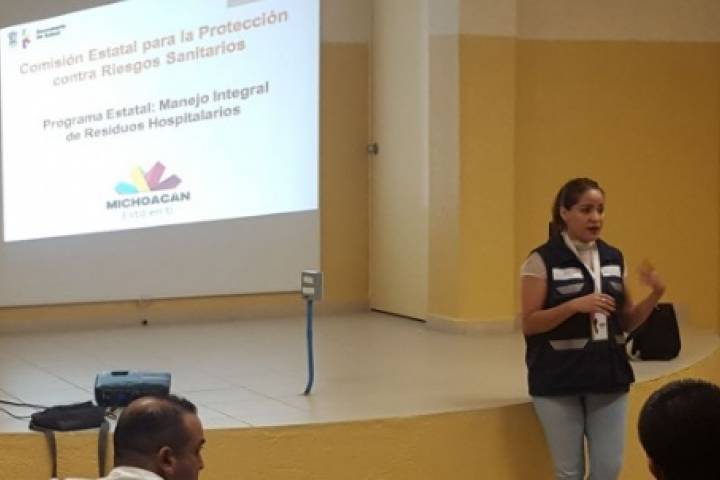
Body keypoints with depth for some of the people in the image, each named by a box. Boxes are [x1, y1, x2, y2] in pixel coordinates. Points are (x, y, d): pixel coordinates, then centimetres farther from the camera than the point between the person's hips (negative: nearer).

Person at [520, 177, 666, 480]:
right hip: (558, 380, -4)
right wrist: (575, 305, -23)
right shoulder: (543, 260, -6)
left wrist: (656, 294, -3)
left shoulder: (614, 259, 9)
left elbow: (627, 322, 14)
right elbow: (529, 323, -10)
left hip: (608, 376, 4)